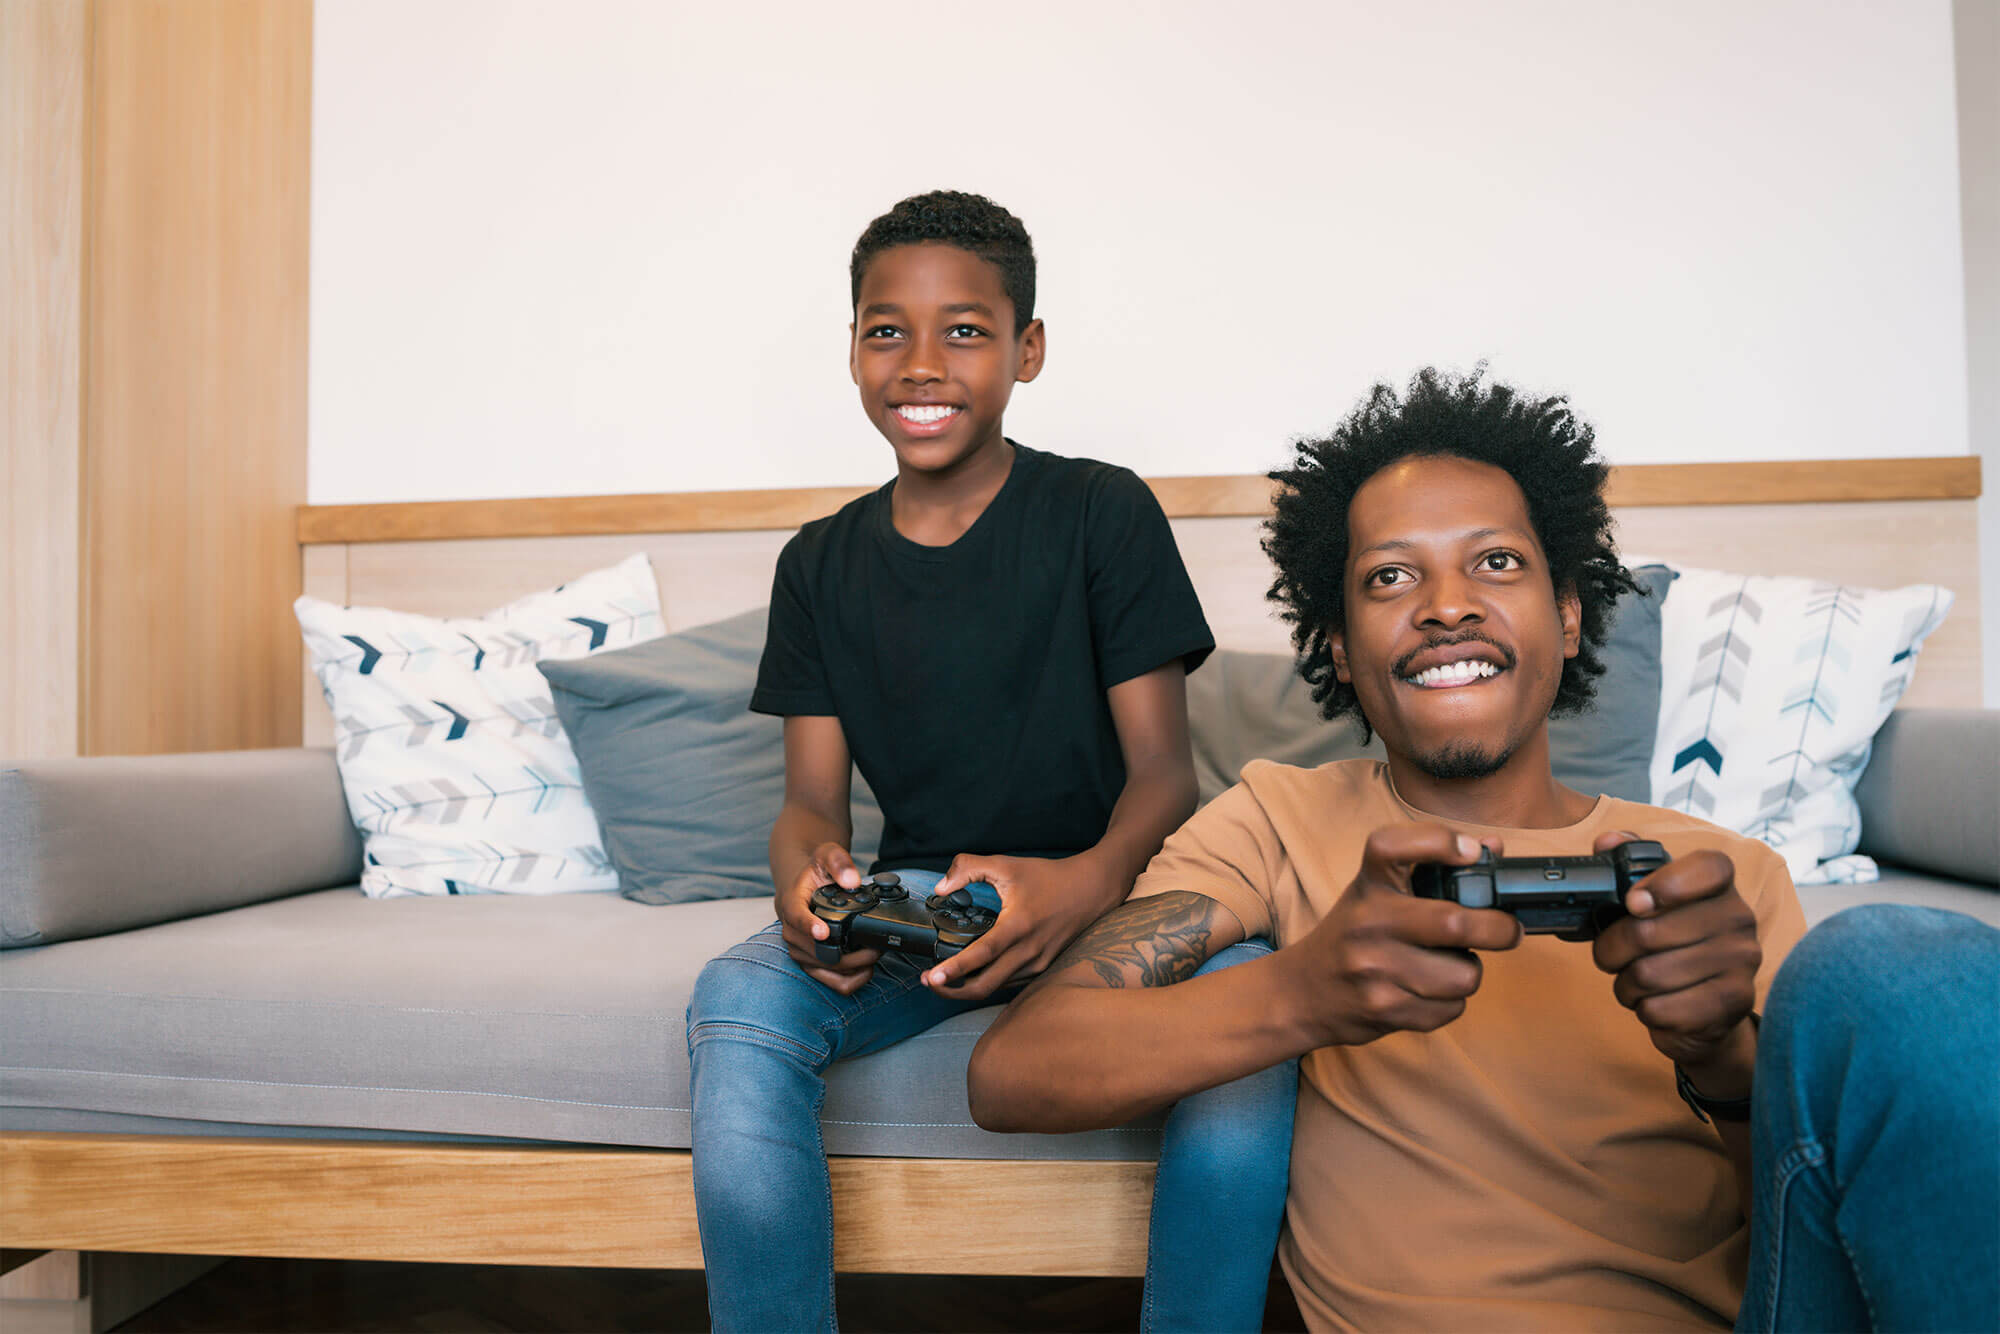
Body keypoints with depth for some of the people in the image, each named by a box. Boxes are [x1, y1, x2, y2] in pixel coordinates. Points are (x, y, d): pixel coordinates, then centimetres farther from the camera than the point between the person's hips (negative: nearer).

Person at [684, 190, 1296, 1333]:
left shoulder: (1105, 514, -1)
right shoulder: (821, 565, 9)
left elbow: (1164, 770, -6)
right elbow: (813, 800, 5)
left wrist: (1086, 884, -29)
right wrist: (806, 884, -21)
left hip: (1103, 888, -2)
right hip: (915, 900, 2)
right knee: (739, 1001, -27)